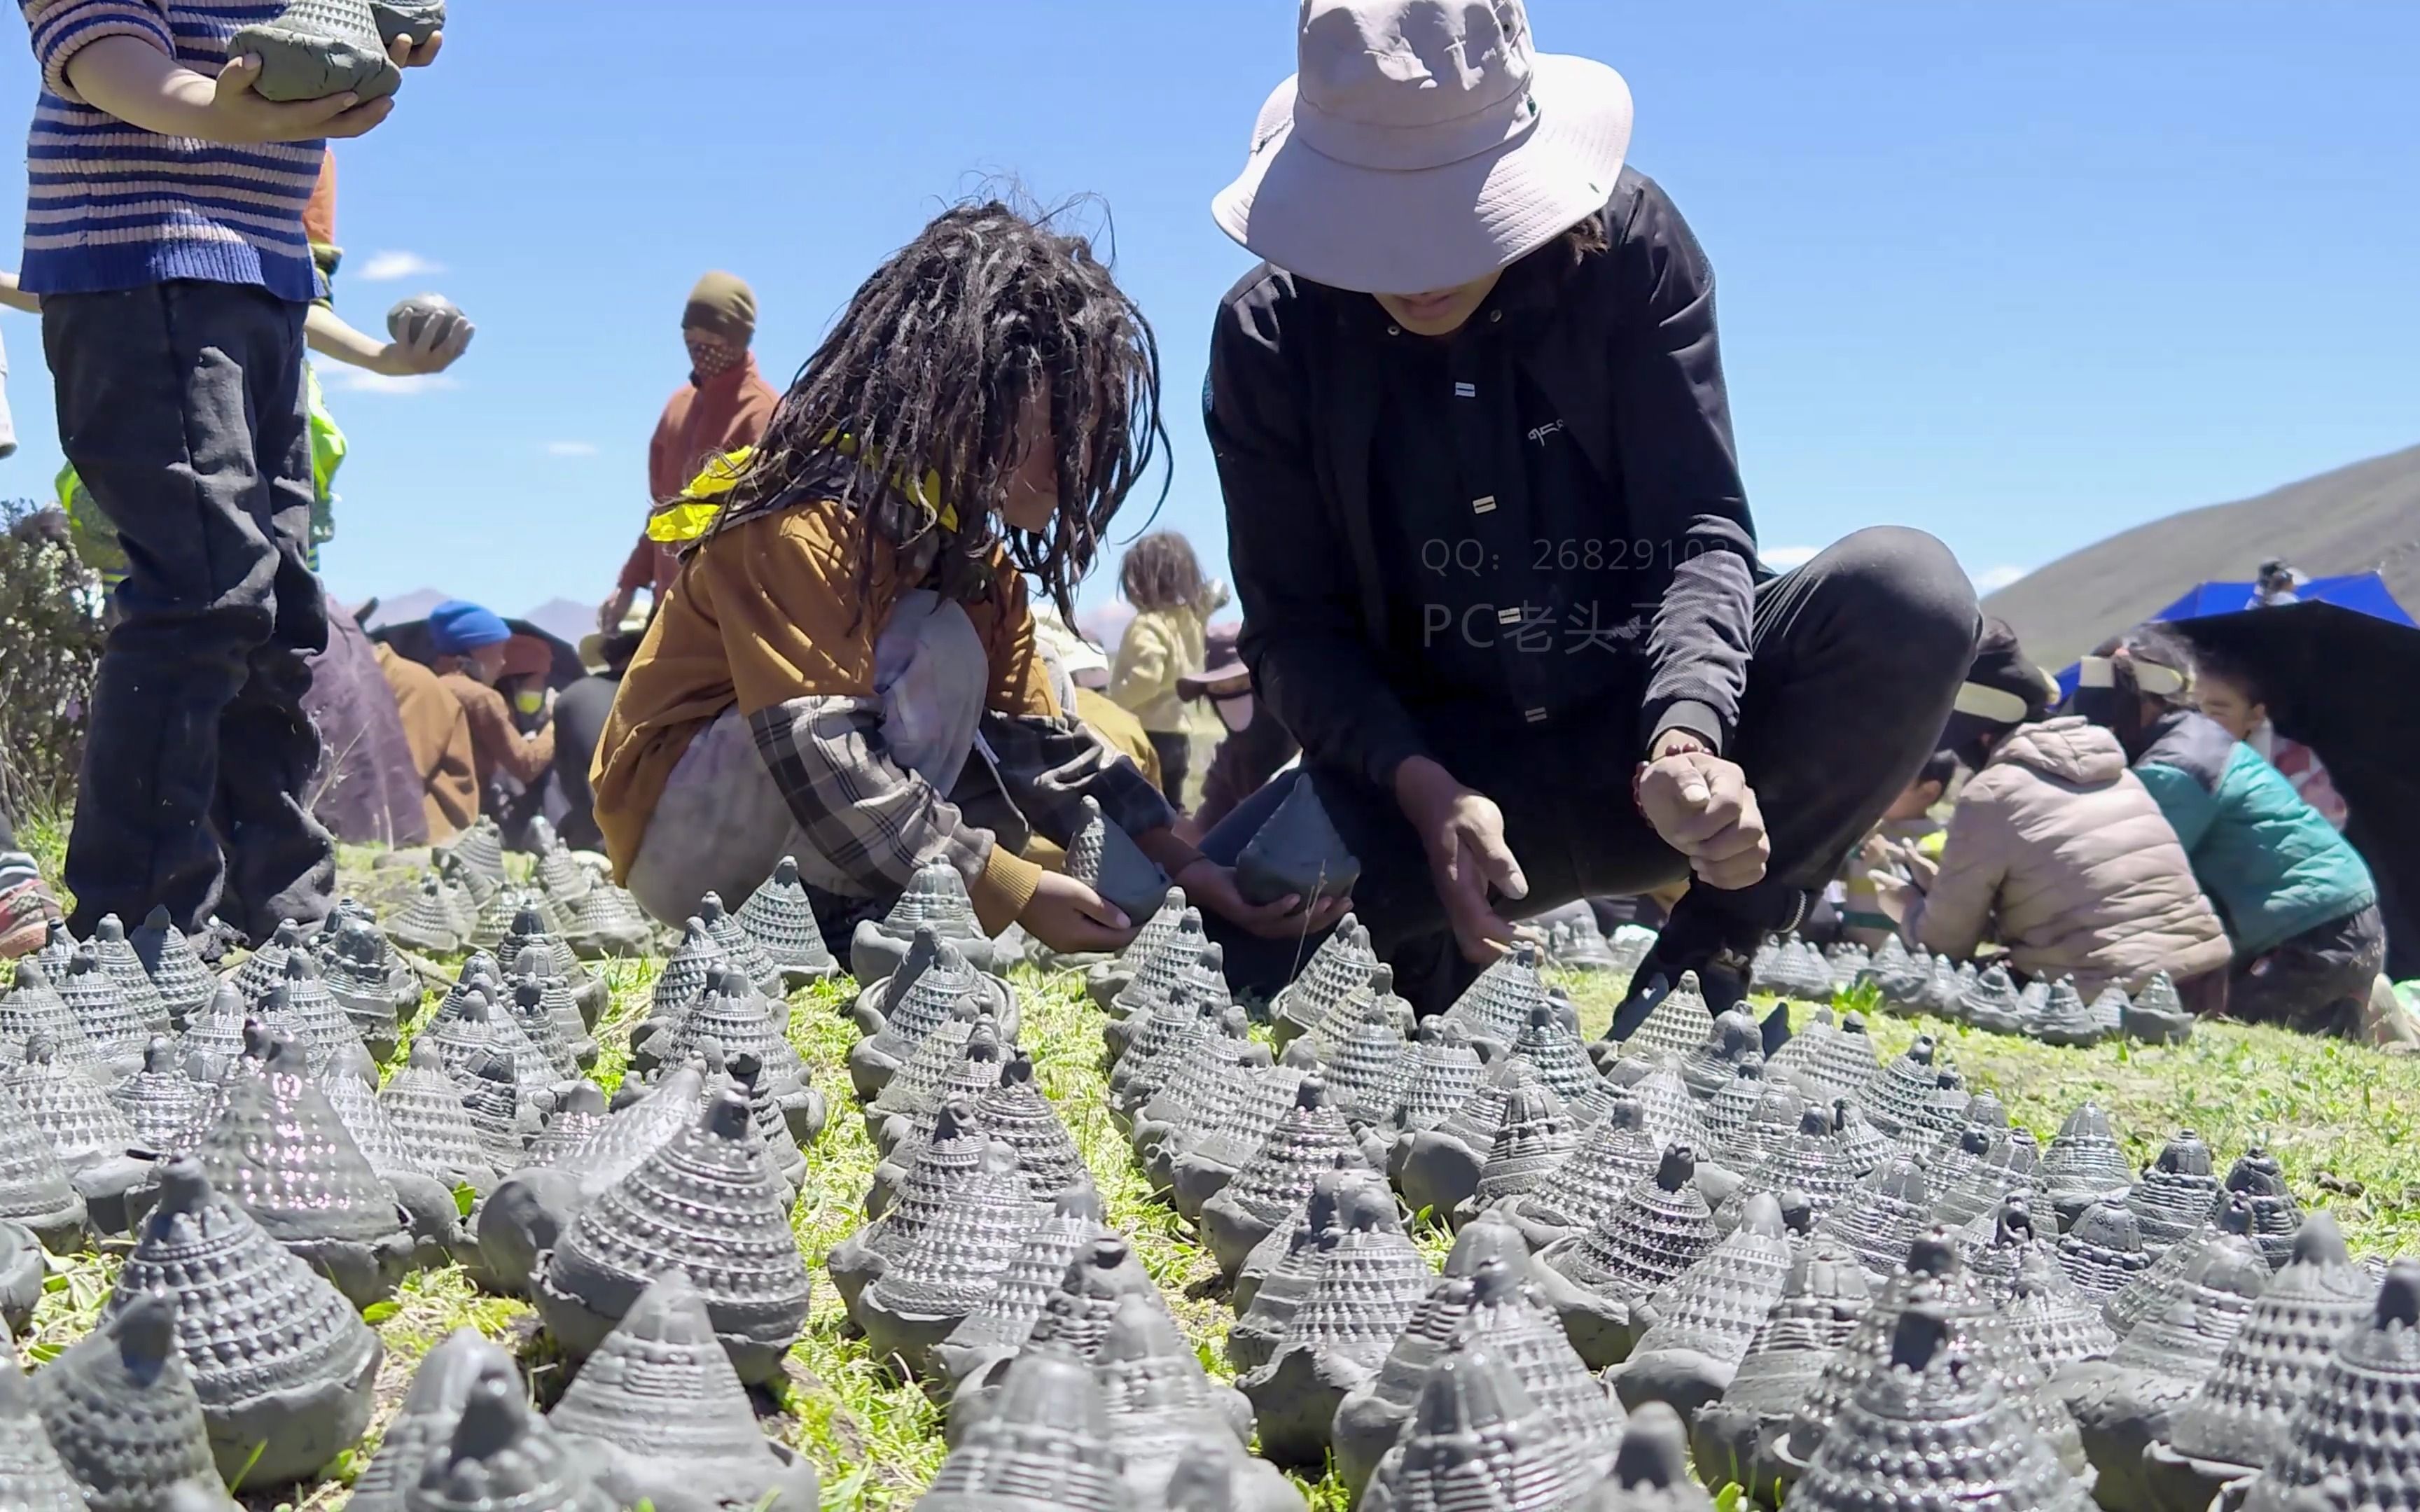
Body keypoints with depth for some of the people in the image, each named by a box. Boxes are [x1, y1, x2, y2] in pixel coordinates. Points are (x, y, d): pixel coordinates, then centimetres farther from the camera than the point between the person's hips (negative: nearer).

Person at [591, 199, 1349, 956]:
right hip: (676, 841, -9)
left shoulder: (975, 555, 6)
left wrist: (1175, 863, -11)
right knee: (938, 656, -26)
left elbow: (1038, 741, 2)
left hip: (820, 865, 9)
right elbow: (820, 758, -32)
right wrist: (1013, 889, -33)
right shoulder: (808, 525, -23)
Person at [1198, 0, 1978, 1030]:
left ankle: (1703, 962, -7)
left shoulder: (1630, 245, -7)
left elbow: (1702, 531, -12)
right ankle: (1432, 985, 7)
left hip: (1646, 743, 1)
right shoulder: (1273, 337, -6)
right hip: (1428, 771, 0)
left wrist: (1685, 739, -32)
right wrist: (1424, 791, -27)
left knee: (1909, 594, -27)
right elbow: (1294, 627, -8)